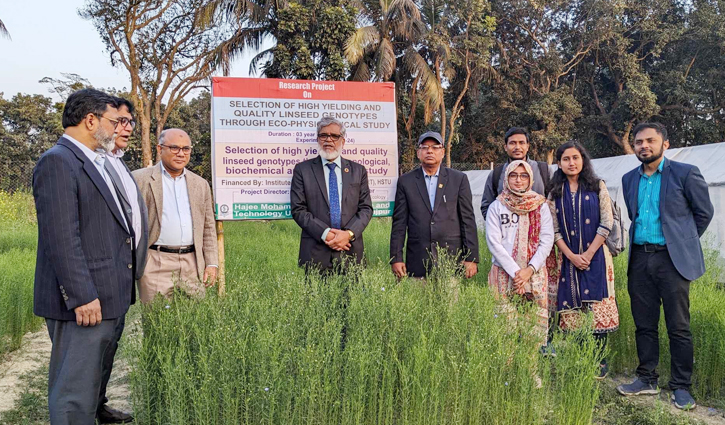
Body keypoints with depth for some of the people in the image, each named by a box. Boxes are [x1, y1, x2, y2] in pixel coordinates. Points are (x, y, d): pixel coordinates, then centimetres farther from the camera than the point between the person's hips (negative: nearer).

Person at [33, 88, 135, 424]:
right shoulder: (57, 162, -12)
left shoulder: (97, 163, 17)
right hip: (85, 301, -9)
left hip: (110, 298, 10)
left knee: (91, 381, 19)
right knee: (74, 395, 0)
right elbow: (61, 238, -19)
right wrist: (82, 296, -21)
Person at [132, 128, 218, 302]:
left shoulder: (200, 184, 15)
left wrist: (211, 263, 8)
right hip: (156, 265, -3)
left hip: (193, 264, 4)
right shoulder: (139, 179, 2)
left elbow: (208, 228, 15)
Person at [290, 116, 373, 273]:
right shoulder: (302, 170, 4)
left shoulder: (358, 170, 10)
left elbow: (366, 208, 5)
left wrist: (349, 234, -11)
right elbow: (298, 209, -2)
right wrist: (325, 234, -13)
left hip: (350, 251, 2)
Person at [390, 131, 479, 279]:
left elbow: (468, 220, 3)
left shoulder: (459, 179, 6)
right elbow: (399, 222, 6)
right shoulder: (406, 181, 7)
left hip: (452, 260, 0)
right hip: (417, 261, 1)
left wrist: (471, 258, -2)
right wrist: (396, 258, 0)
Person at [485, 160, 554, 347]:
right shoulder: (496, 207, 4)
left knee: (537, 318, 0)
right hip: (504, 273, -1)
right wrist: (515, 271, -10)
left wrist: (529, 270, -9)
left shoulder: (540, 206, 8)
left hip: (535, 273, 1)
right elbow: (494, 242, -3)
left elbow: (547, 240, 2)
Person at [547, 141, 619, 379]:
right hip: (568, 257, 2)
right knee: (573, 308, 1)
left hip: (595, 256, -2)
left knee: (597, 307, -4)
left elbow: (606, 223, -3)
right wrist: (571, 256, -8)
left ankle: (599, 360, 6)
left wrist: (588, 254, -10)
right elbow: (554, 230, 4)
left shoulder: (598, 187, 4)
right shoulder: (555, 193, 8)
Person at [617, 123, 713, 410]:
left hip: (672, 258, -4)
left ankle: (681, 387, 13)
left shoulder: (685, 173, -4)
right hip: (639, 259, 5)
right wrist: (640, 240, 15)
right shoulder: (629, 179, 11)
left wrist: (683, 242, 10)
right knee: (644, 324, 10)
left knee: (678, 327, 1)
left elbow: (704, 212, 4)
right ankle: (647, 380, 22)